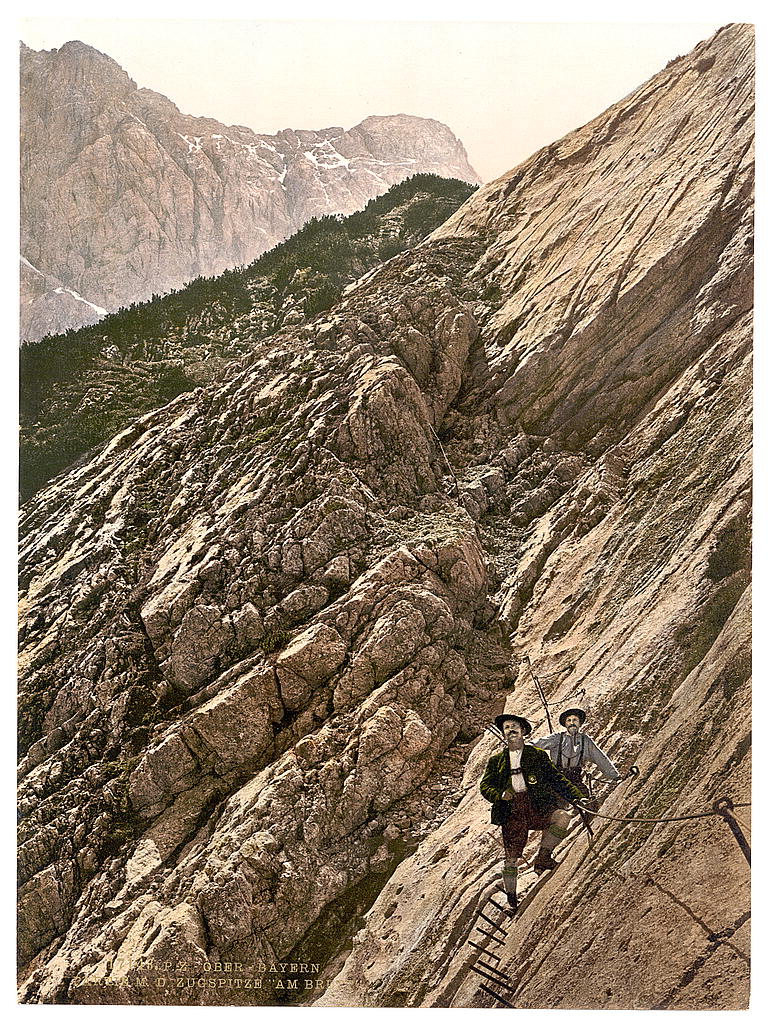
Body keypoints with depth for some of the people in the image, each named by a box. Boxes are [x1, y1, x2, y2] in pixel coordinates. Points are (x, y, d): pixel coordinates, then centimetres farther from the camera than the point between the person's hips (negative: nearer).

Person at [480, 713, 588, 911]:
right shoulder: (496, 761, 17)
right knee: (511, 857, -2)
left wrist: (576, 797, 1)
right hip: (511, 810, 0)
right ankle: (511, 900, 16)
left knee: (561, 818, -28)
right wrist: (500, 794, -9)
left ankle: (542, 858, -10)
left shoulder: (538, 755, 14)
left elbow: (556, 779, 12)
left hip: (537, 806, 0)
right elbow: (485, 786, 12)